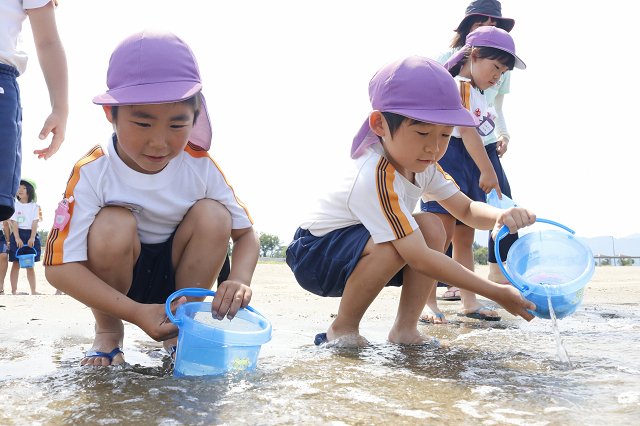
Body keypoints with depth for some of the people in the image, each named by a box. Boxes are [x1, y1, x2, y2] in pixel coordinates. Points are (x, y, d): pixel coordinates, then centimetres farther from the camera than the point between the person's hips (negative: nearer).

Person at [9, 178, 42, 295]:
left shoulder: (34, 206, 7)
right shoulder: (14, 205, 3)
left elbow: (35, 222, 0)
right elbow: (14, 222, -4)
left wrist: (32, 237, -11)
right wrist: (17, 238, -13)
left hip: (31, 235, 2)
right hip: (17, 234, -2)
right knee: (16, 263, -3)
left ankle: (33, 290, 8)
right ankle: (14, 289, 0)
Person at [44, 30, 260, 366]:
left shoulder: (201, 168, -15)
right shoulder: (92, 172, -24)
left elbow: (246, 233, -8)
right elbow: (59, 267, -27)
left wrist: (239, 280, -32)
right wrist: (136, 313, -36)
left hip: (175, 276, 3)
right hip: (112, 278, -2)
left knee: (213, 215, -22)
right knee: (114, 223, -32)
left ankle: (181, 329, -4)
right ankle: (107, 332, -5)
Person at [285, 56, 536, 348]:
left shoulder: (421, 164, -6)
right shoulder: (376, 179, -34)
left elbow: (466, 209, -1)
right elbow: (419, 259, -34)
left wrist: (499, 216, -27)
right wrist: (496, 293, -33)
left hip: (362, 250, 8)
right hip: (314, 255, -8)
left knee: (431, 227, -12)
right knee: (394, 245, -34)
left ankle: (405, 327, -5)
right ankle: (342, 329, -12)